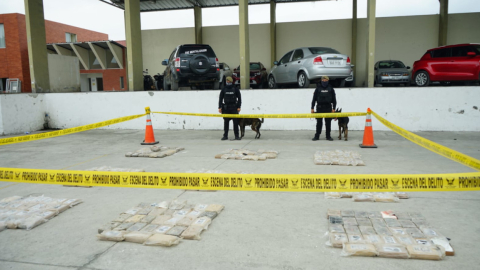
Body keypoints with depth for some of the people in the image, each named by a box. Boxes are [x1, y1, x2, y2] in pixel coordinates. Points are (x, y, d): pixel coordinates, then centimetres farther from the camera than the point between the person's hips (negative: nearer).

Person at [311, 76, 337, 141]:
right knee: (319, 122, 1)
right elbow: (314, 98, 6)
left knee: (328, 123, 2)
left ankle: (328, 136, 12)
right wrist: (312, 108, 1)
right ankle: (317, 136, 8)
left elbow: (334, 99, 8)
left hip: (328, 107, 0)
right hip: (320, 107, 0)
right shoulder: (318, 88, 6)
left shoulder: (330, 88, 6)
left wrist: (333, 108, 1)